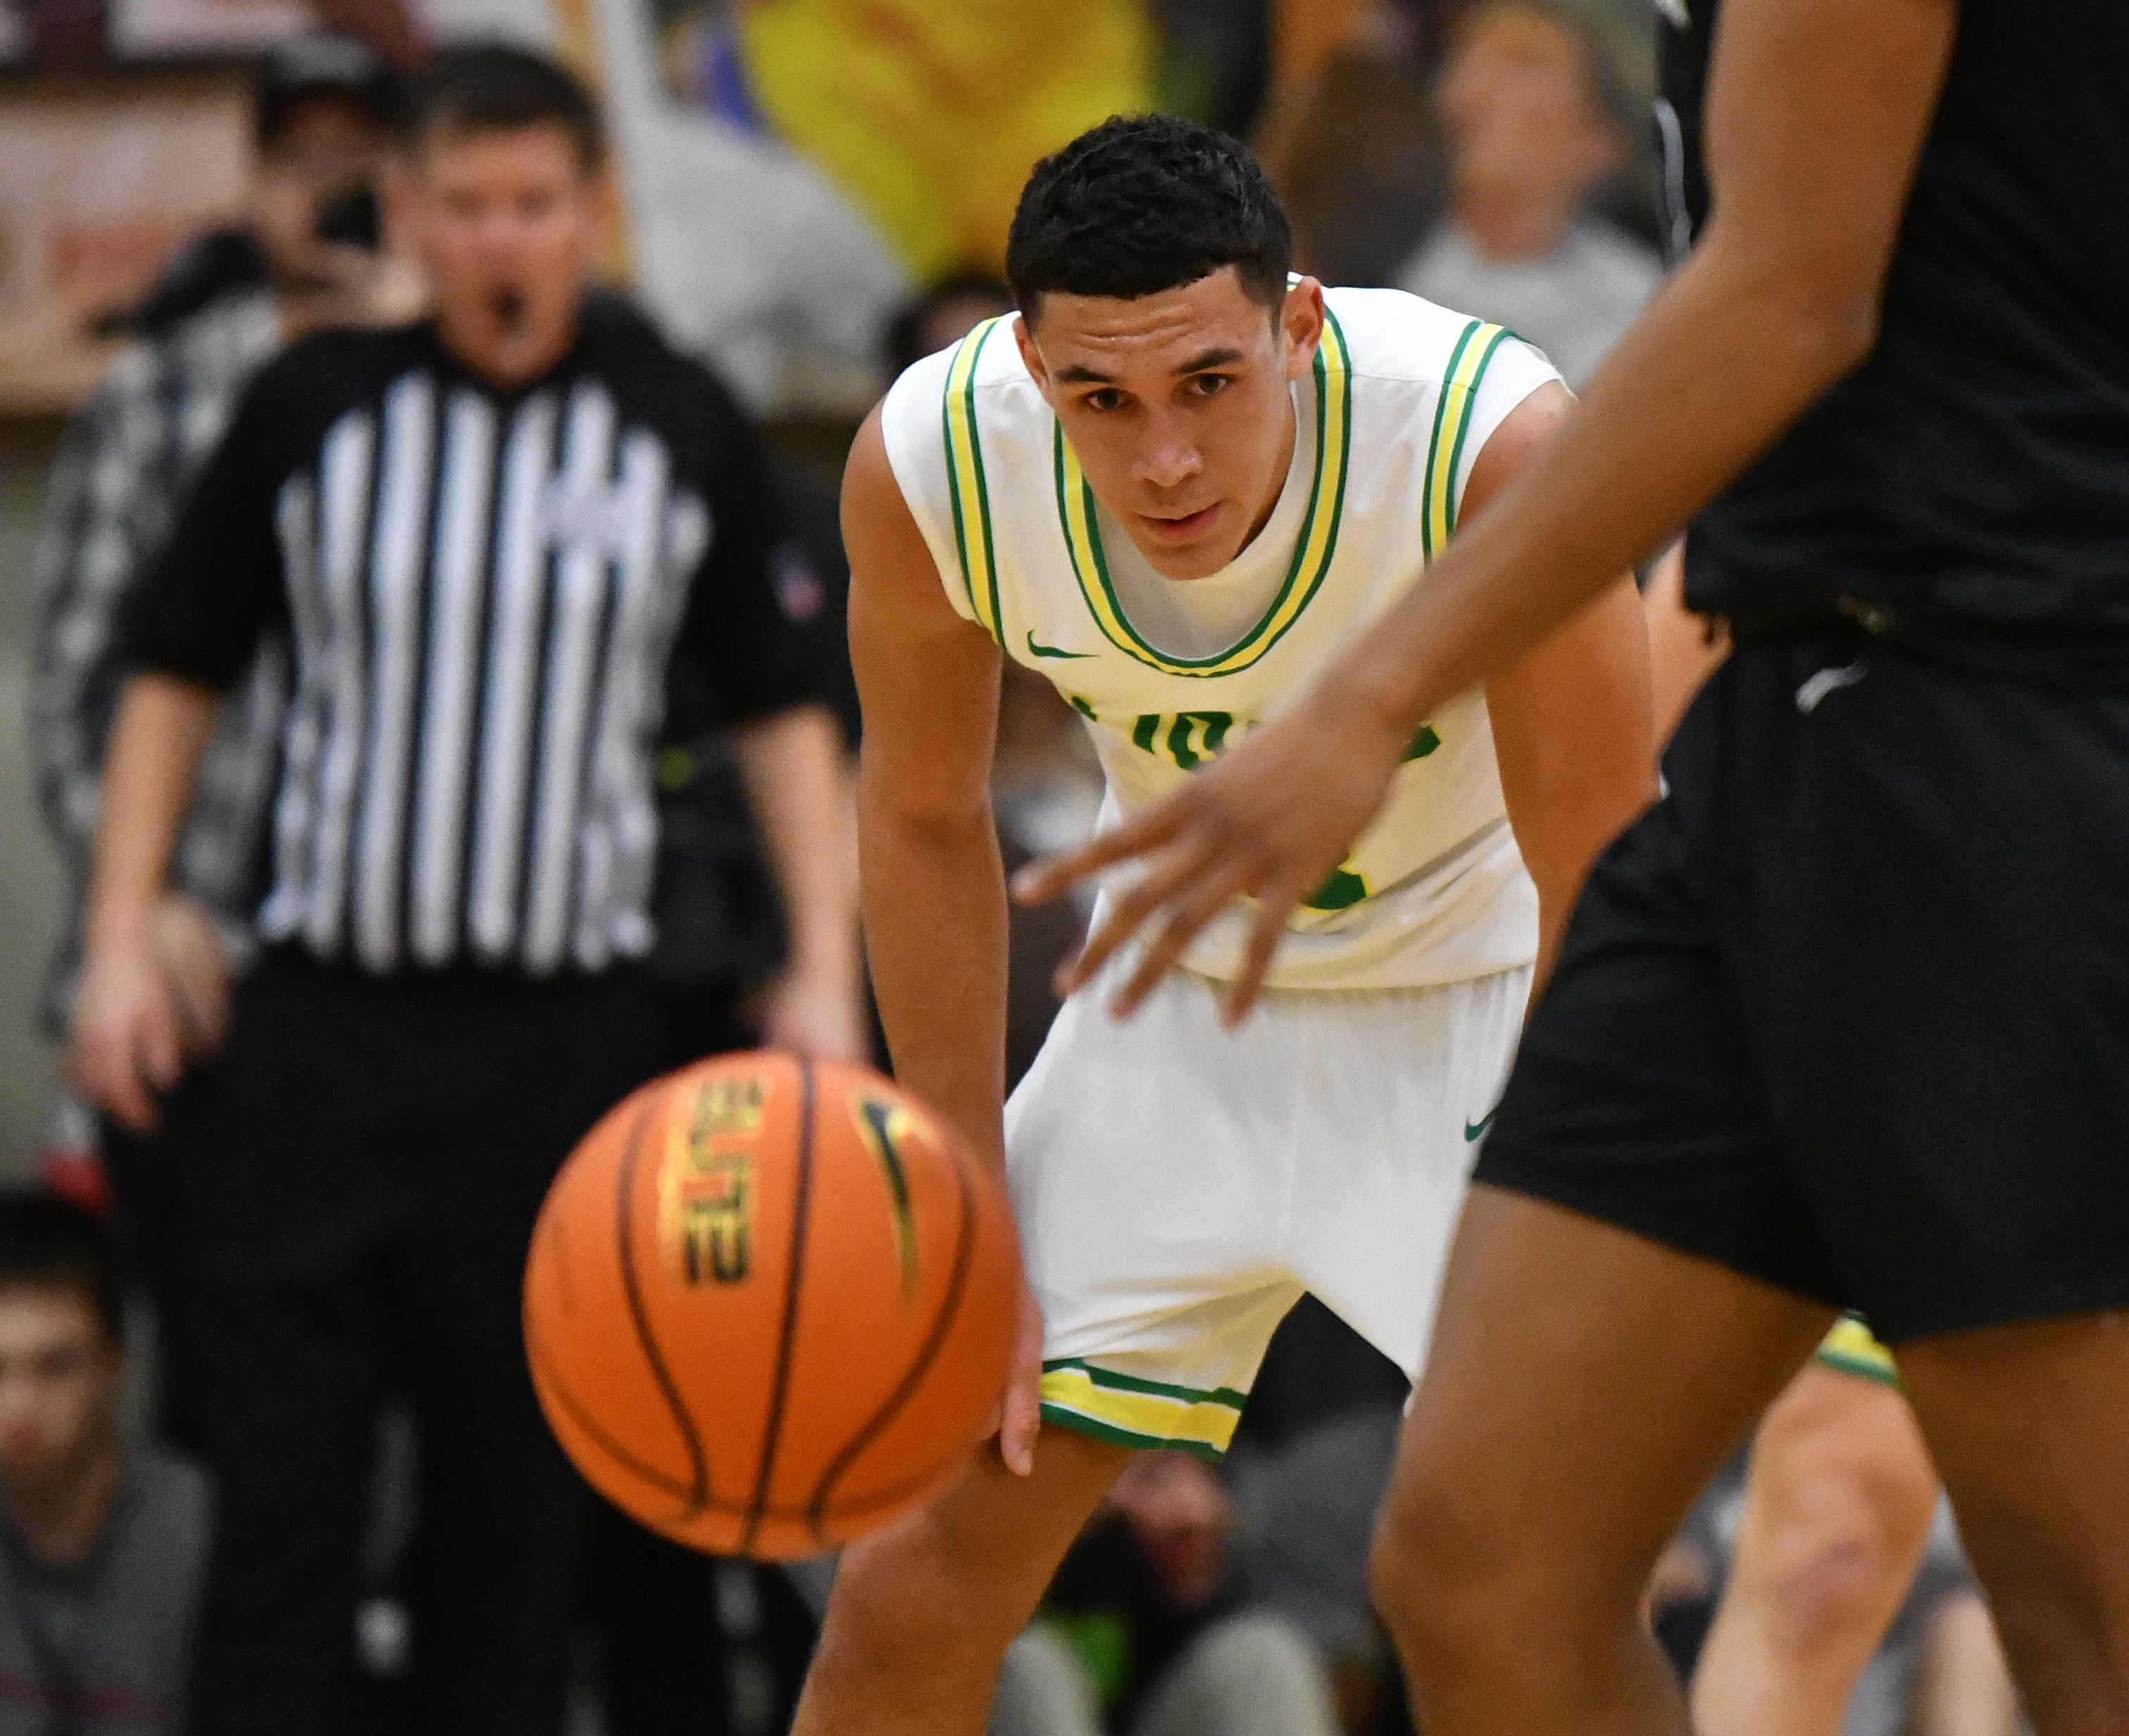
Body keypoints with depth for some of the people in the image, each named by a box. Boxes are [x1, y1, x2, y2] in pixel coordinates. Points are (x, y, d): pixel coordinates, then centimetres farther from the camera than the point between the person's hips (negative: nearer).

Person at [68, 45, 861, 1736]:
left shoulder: (685, 428, 3)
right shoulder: (313, 406, 2)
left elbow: (781, 706, 10)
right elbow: (175, 675, 10)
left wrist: (825, 968, 0)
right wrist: (121, 940, 2)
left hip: (571, 1031, 0)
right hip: (327, 1011, 0)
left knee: (522, 1500, 6)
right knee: (280, 1485, -4)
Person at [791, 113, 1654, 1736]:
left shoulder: (1499, 448, -34)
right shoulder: (929, 463, -24)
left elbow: (1601, 903, -24)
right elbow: (927, 822, -4)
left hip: (1484, 989, -3)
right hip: (1187, 996, 3)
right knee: (924, 1569, 2)